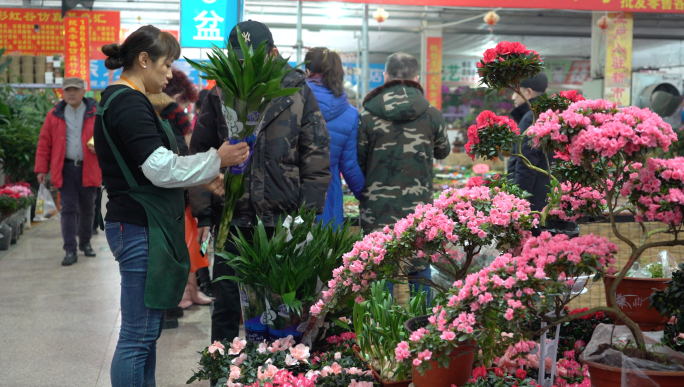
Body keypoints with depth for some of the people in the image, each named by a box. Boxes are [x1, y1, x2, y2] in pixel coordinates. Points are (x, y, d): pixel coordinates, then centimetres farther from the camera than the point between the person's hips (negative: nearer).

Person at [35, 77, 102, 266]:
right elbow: (44, 143, 5)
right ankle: (70, 250, -3)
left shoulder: (95, 113, 2)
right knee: (69, 209, -4)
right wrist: (42, 169, 1)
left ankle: (85, 243, 29)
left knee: (87, 209, 12)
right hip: (65, 170, 0)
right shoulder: (55, 115, 5)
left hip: (89, 169, 0)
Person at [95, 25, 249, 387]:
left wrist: (201, 178, 12)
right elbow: (160, 168, -20)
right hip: (140, 230, -11)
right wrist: (216, 160, -9)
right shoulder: (128, 103, -15)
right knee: (138, 335, -6)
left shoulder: (122, 101, 18)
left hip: (142, 226, 11)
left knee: (147, 330, 16)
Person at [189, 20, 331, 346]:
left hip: (283, 222, -1)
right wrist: (204, 215, 1)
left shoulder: (298, 93, 1)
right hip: (232, 221, 1)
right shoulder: (220, 96, 5)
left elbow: (317, 158, 1)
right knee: (227, 307, 9)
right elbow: (200, 157, 7)